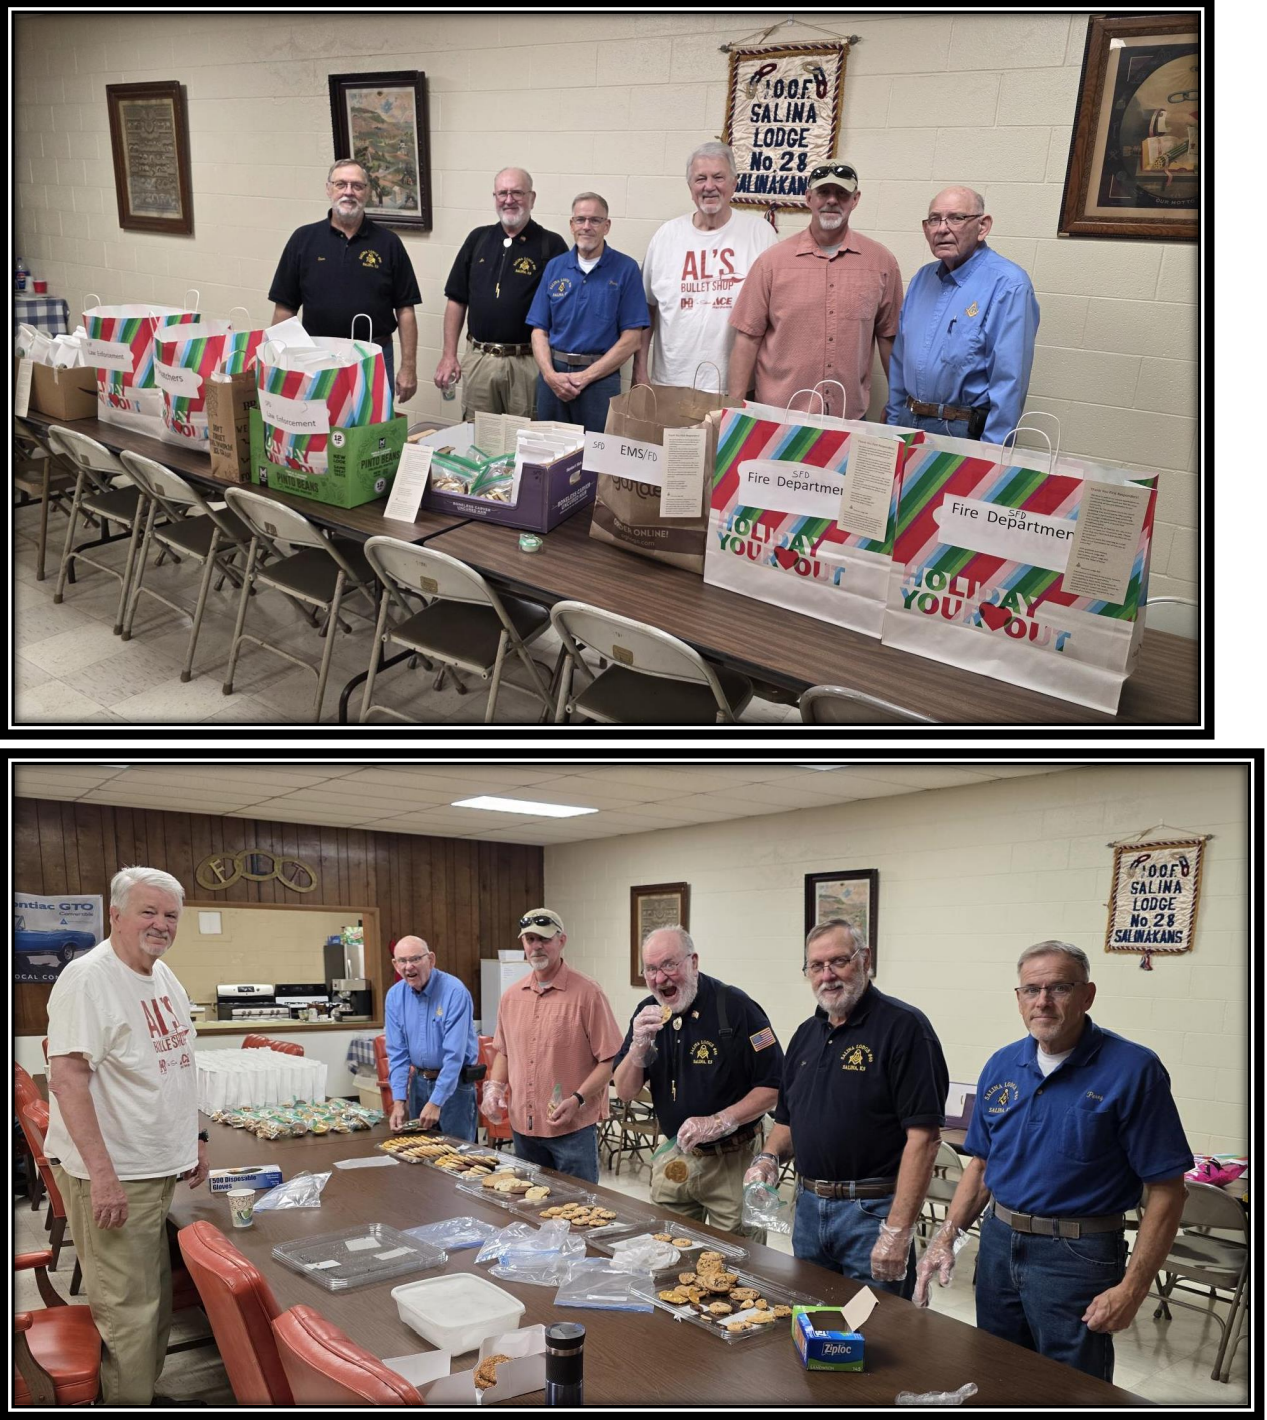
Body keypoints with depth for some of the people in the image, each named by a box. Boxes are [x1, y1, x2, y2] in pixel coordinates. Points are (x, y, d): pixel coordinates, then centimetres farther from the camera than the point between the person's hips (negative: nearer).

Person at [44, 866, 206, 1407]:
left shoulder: (166, 978, 10)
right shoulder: (88, 979, -17)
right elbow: (67, 1078, -23)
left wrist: (195, 1139, 19)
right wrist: (102, 1174, -26)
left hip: (162, 1169, 9)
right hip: (110, 1177, -9)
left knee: (157, 1303, 17)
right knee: (127, 1311, -3)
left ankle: (147, 1394, 30)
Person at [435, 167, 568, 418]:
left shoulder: (551, 245, -3)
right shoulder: (478, 239, 10)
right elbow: (457, 300, 13)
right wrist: (449, 355, 7)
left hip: (527, 363, -4)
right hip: (477, 360, 4)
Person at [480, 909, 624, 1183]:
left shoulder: (588, 993, -10)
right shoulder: (511, 997, 8)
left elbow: (610, 1060, -10)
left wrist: (578, 1099, -20)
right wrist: (494, 1086, 3)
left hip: (573, 1128, -5)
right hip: (522, 1126, 5)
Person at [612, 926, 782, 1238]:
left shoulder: (735, 1007, -16)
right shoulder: (648, 1012, 2)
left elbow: (775, 1086, -15)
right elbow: (624, 1092, 1)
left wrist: (718, 1122, -22)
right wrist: (640, 1044, -16)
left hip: (731, 1162, -5)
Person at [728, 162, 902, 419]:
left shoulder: (882, 262, 3)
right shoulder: (772, 262, 0)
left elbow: (888, 337, 8)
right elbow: (748, 337, -1)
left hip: (851, 418, 1)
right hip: (778, 417, -1)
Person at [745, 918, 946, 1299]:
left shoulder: (903, 1027, -12)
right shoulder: (807, 1033, 12)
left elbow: (923, 1135, -18)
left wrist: (898, 1231, -22)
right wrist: (769, 1158, 0)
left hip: (871, 1212, -7)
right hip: (808, 1207, 7)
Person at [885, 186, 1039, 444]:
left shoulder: (1008, 286, -15)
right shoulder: (922, 278, 8)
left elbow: (1009, 381, -20)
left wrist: (991, 456, -22)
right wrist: (893, 420, 13)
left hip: (967, 433, -7)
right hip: (908, 424, 7)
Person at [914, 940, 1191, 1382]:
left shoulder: (1133, 1069, -13)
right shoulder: (1001, 1066, 4)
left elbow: (1165, 1189, -12)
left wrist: (1132, 1288, -17)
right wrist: (947, 1238, 2)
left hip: (1076, 1255, -5)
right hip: (998, 1245, 5)